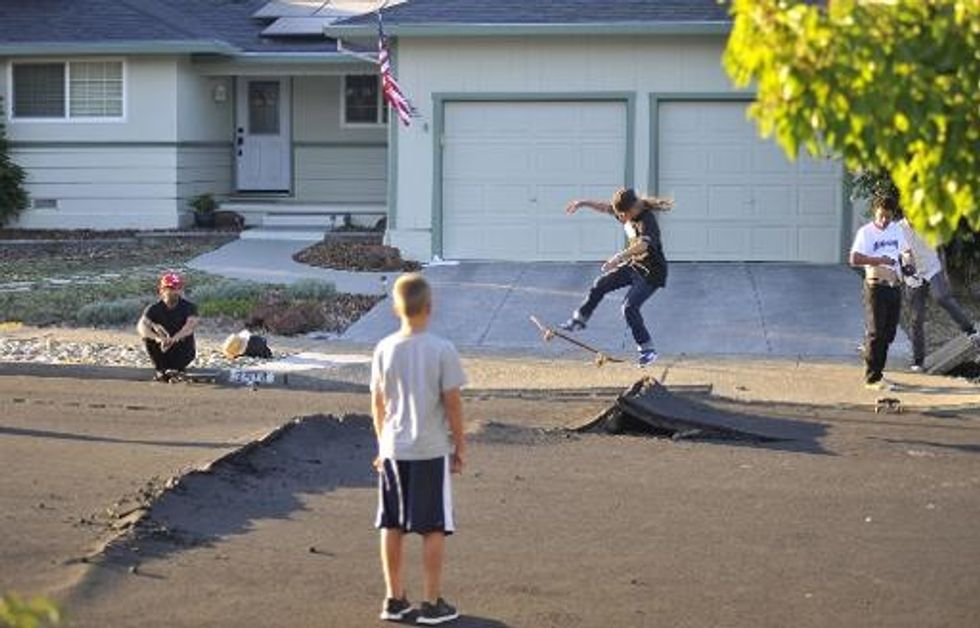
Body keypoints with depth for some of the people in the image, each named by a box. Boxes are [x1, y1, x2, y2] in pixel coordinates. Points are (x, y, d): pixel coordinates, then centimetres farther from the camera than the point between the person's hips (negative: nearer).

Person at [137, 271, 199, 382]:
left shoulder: (188, 307, -8)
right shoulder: (154, 309, -5)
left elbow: (191, 324, -28)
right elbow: (141, 326, -22)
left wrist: (174, 338, -46)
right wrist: (157, 338, -43)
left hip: (182, 351, -2)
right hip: (162, 348, 2)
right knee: (147, 336, -22)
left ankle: (175, 368, -7)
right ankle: (161, 369, -10)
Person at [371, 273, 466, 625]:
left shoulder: (384, 349, -2)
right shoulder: (442, 350, -12)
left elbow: (378, 402, 5)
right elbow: (452, 402, -9)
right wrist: (459, 446, 2)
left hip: (393, 450, 4)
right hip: (432, 451, -3)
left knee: (391, 525, 11)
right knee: (434, 528, 5)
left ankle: (394, 599, 18)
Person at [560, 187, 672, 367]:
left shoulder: (647, 220, -29)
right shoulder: (627, 214, -3)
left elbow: (642, 244, -48)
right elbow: (605, 207, 13)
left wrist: (620, 257, -59)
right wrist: (583, 203, 4)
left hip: (652, 273, -9)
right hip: (634, 265, 9)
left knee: (629, 307, -17)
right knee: (601, 284, 10)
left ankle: (647, 350, -9)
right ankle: (580, 319, 28)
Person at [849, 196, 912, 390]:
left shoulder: (896, 229, 12)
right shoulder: (866, 232, -7)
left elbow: (905, 250, 27)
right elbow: (854, 259, -17)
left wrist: (907, 256, 4)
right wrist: (880, 260, -22)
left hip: (895, 285, 6)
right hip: (876, 286, -6)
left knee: (888, 333, 9)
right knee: (876, 332, -6)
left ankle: (877, 372, 20)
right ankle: (872, 378, -3)